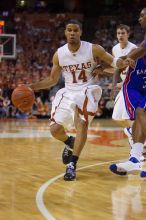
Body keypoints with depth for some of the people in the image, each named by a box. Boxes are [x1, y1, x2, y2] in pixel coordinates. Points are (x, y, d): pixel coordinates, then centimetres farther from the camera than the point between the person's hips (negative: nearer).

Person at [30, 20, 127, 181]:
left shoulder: (93, 49, -10)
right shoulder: (59, 54, -3)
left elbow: (114, 62, -5)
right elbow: (52, 80, 8)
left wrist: (124, 62, -29)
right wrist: (32, 87, -5)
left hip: (88, 90, -3)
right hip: (68, 92, 4)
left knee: (81, 123, -27)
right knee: (55, 129, -3)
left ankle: (72, 165, -20)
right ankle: (70, 143, 33)